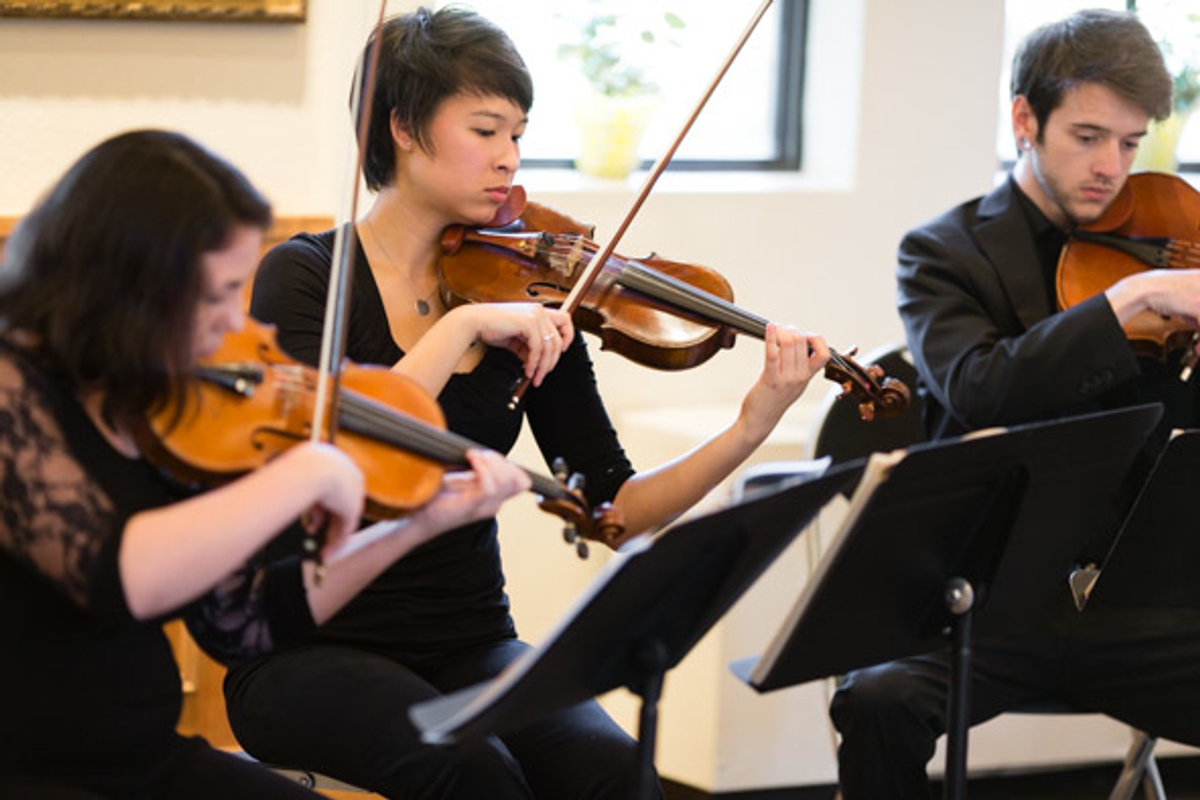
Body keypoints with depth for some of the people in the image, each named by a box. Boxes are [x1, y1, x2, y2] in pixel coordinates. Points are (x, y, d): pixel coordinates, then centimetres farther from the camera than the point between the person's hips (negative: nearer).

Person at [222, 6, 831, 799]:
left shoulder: (528, 308, 5)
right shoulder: (304, 276, -5)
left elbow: (613, 504, 0)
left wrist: (751, 429, -14)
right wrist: (463, 325, -23)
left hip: (471, 645, 4)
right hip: (315, 652, -4)